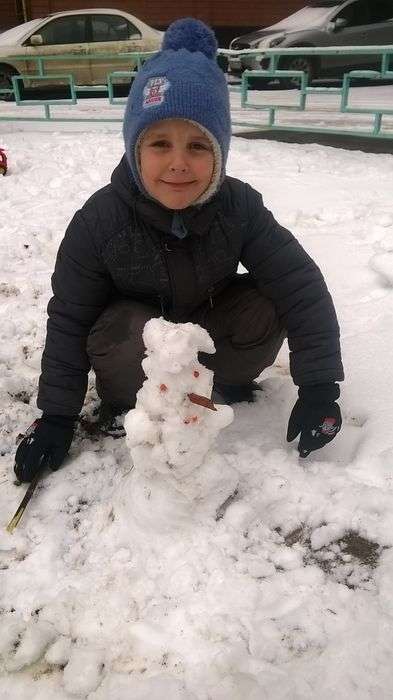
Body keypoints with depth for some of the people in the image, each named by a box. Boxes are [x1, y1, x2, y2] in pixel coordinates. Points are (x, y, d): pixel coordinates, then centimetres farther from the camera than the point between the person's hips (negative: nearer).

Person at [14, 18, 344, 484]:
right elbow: (69, 319, -17)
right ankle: (124, 402, -3)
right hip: (133, 325, -2)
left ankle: (224, 378, 4)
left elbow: (301, 287, -23)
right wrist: (56, 415, -14)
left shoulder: (239, 207, -23)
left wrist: (318, 388, -26)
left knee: (265, 309, -24)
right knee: (130, 334, -35)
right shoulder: (99, 221, -25)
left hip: (208, 321, 2)